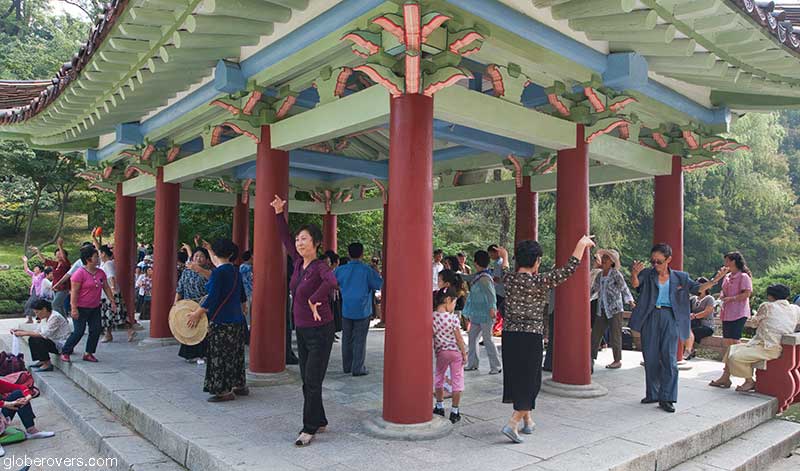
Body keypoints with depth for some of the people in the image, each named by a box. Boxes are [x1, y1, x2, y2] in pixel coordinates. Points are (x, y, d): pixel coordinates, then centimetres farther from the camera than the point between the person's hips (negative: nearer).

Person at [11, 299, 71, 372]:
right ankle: (42, 361, 13)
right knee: (32, 339, 7)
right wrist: (21, 331, 5)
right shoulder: (45, 318, 9)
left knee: (38, 341, -23)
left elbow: (44, 335, -24)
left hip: (63, 345, -10)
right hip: (55, 342, 10)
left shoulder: (55, 317, -21)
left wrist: (24, 334, -19)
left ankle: (47, 365, -12)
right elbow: (37, 332, 13)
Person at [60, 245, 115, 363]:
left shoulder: (101, 273, 6)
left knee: (96, 330, 4)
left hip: (95, 308, 7)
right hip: (81, 308, -7)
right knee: (79, 332, -4)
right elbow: (74, 292, -17)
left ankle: (88, 353, 16)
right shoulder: (80, 273, -15)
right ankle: (65, 352, 14)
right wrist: (74, 308, -20)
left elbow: (106, 288, 14)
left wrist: (112, 301, 9)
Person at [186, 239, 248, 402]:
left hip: (221, 321, -9)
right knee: (235, 353, 17)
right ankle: (240, 385, 27)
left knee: (219, 356, 1)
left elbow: (212, 297, -20)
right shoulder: (235, 271, 10)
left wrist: (198, 313, -11)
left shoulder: (218, 272, -15)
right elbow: (242, 297, 17)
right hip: (237, 320, 9)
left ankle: (224, 391, 7)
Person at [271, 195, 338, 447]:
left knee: (312, 381, -1)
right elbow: (286, 238, 14)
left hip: (320, 330, -8)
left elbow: (332, 282, -40)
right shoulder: (298, 262, 4)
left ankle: (309, 429, 11)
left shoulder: (319, 266, -17)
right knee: (307, 380, 15)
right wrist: (279, 214, 8)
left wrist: (314, 300, -29)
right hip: (301, 329, 8)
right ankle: (320, 421, 29)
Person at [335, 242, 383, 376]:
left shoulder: (341, 270, -1)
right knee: (359, 340, 2)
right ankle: (357, 368, 3)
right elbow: (378, 285, -6)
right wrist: (376, 273, 9)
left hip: (346, 310, 3)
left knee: (347, 339, 14)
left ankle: (347, 366, 21)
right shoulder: (367, 270, -11)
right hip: (362, 310, -3)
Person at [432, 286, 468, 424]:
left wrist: (433, 352, 13)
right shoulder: (453, 318, -16)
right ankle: (454, 411, 11)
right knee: (457, 380, 8)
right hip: (455, 351, -3)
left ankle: (439, 406, 30)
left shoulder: (432, 317, -6)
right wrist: (464, 353, 0)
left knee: (439, 377, 22)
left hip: (441, 352, 3)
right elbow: (459, 338, -11)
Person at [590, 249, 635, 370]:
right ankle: (591, 357, 15)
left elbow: (624, 288, -17)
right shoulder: (599, 275, 10)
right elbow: (594, 289, 21)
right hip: (601, 310, 6)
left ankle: (617, 361, 12)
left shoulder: (616, 274, -8)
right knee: (595, 334, 6)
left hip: (615, 309, -6)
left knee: (615, 336, 1)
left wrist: (629, 300, -29)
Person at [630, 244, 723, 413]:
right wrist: (634, 274, -41)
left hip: (669, 318, 0)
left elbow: (697, 288, 6)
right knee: (650, 358, 7)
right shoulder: (647, 274, 1)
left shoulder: (680, 277, 7)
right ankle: (652, 394, 21)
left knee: (669, 357, -5)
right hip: (650, 318, 0)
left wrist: (714, 280, -11)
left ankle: (666, 398, 1)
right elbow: (635, 284, -17)